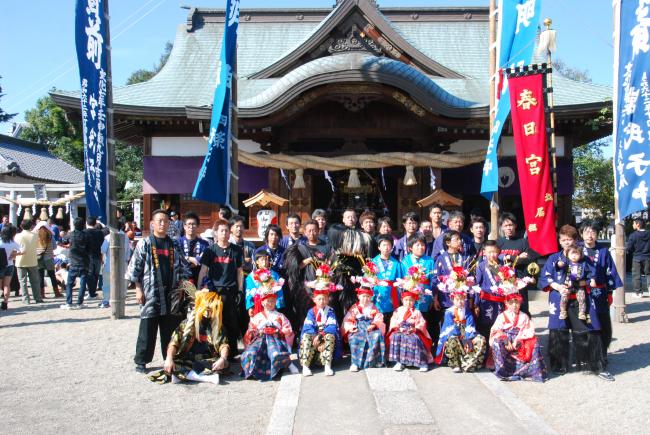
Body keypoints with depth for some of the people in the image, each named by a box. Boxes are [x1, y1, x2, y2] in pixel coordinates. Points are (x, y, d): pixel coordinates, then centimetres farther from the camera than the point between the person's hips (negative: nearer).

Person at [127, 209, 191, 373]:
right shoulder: (144, 244, 1)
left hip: (172, 293, 3)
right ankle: (141, 361, 11)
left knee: (170, 329, 8)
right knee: (147, 330, 0)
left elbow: (183, 267, 13)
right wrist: (138, 289, -6)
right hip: (151, 293, -3)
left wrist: (180, 287, 4)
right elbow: (135, 268, -1)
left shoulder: (174, 245, 11)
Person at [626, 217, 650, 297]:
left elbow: (628, 248, -11)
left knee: (636, 275, 6)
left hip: (637, 258, -3)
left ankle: (638, 292, 6)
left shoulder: (633, 235, -12)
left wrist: (631, 252, 10)